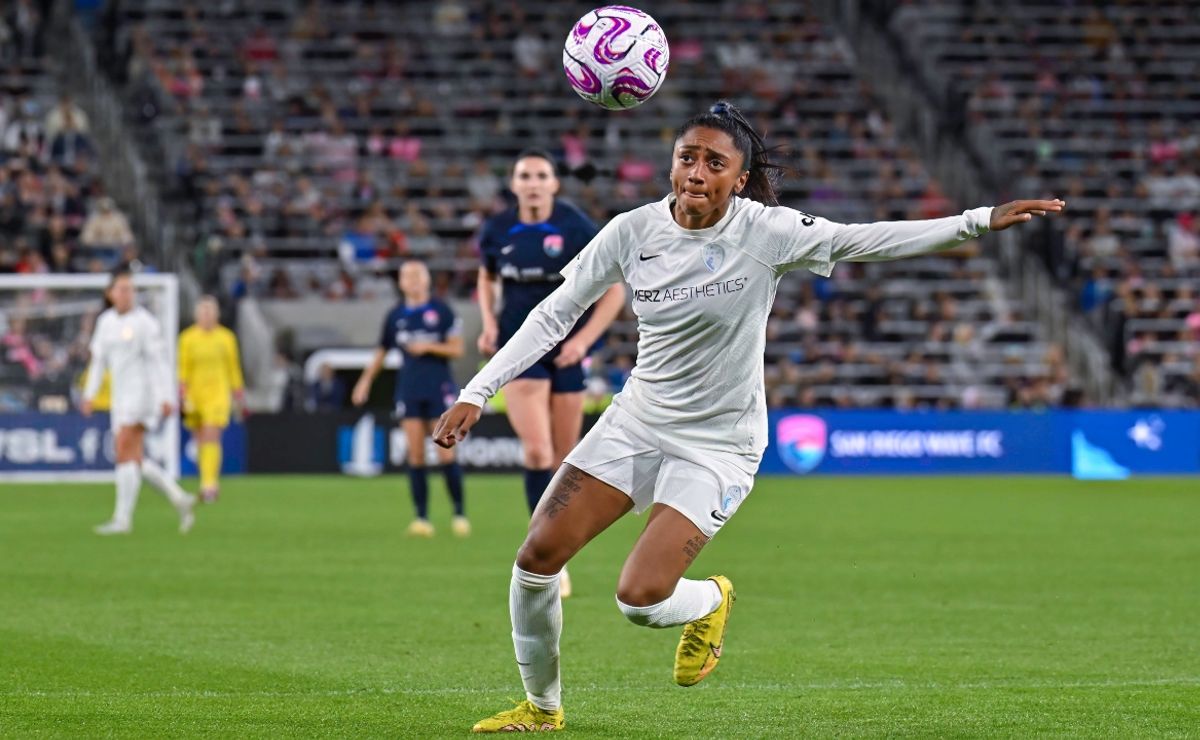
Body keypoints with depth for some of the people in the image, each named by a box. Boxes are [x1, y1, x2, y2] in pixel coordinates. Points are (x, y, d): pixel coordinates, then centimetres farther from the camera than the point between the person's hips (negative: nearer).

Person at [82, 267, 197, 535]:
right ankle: (179, 498, 17)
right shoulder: (106, 321, 12)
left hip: (142, 390, -7)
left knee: (125, 452, -15)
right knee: (135, 460, 6)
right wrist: (89, 394, 10)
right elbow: (99, 359, 17)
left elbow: (159, 361, -10)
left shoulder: (145, 322, -8)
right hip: (121, 396, 7)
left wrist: (166, 397, -15)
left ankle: (123, 518, -16)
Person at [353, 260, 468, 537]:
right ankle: (422, 517, -1)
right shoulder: (395, 316, 10)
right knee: (415, 456, -3)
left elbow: (457, 349, -2)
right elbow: (381, 352, 20)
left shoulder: (441, 311, 0)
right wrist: (365, 381, 14)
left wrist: (428, 347, -15)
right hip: (409, 390, 3)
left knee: (446, 455, -7)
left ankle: (460, 512, 4)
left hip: (439, 389, -3)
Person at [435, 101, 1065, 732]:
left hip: (718, 447, -4)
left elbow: (863, 241, -18)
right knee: (537, 556, -6)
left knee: (640, 598, -18)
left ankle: (711, 600, 20)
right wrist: (476, 394, -6)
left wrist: (981, 221, -28)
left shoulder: (765, 231, -15)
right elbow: (554, 316, -1)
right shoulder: (633, 231, -8)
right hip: (636, 421, 4)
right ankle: (540, 707, 17)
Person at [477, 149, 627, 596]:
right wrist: (489, 322, 3)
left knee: (564, 459, 6)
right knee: (536, 451, -17)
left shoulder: (577, 230, -9)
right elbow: (487, 278, 20)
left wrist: (584, 339, -14)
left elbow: (614, 291, -4)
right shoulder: (498, 231, -1)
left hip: (566, 351, 0)